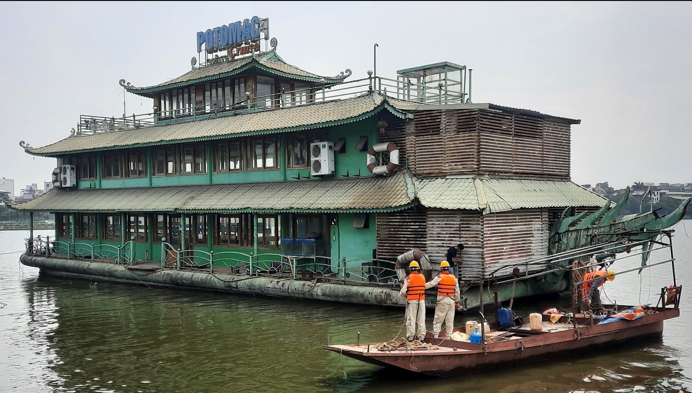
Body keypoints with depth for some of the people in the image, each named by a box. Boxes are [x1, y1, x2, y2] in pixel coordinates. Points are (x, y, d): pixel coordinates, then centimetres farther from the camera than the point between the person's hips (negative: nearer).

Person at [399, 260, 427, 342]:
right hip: (421, 301, 3)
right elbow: (423, 288, 10)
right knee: (421, 319, 9)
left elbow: (402, 291, -11)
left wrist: (405, 295, 11)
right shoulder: (423, 277, 2)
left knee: (411, 319, 4)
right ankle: (421, 336, 11)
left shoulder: (408, 278, -10)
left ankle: (410, 336, 6)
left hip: (411, 301, -3)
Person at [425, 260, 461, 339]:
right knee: (450, 320, 9)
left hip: (442, 301, -3)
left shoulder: (439, 277, -6)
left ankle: (435, 335, -4)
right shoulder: (454, 278, 6)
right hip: (451, 301, 3)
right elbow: (457, 292, 9)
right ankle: (449, 336, 10)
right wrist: (457, 302, 17)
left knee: (438, 319, 1)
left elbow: (429, 284, -6)